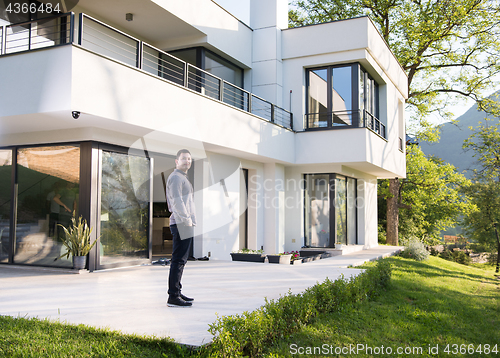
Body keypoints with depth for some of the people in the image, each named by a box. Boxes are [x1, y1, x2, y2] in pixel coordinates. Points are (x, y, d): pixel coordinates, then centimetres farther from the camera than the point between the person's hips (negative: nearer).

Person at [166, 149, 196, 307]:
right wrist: (186, 219, -16)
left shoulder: (183, 178, 25)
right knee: (178, 260, -11)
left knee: (181, 260, 13)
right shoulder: (176, 177, -8)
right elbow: (177, 201, -18)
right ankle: (173, 297, -10)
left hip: (186, 224, 11)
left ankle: (177, 292, 20)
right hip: (181, 224, -11)